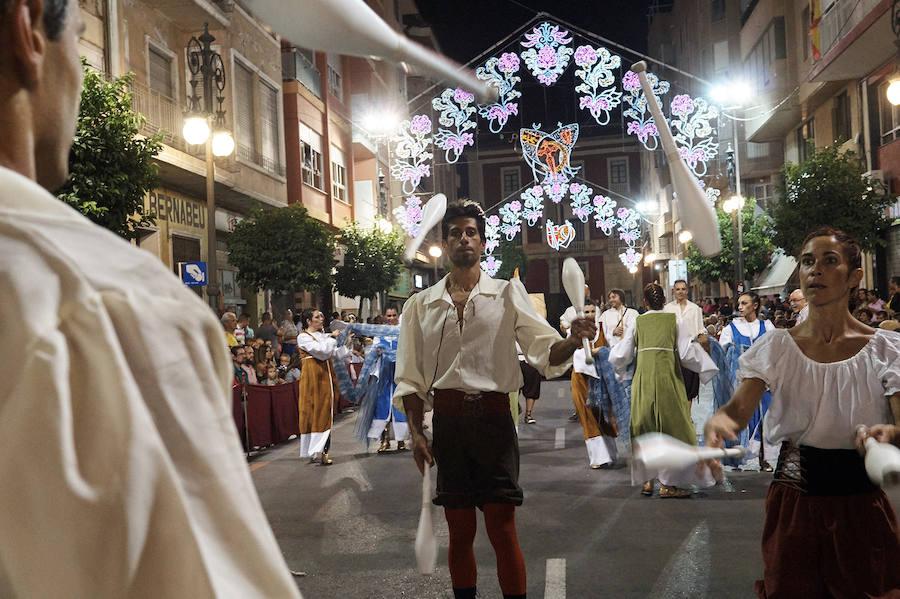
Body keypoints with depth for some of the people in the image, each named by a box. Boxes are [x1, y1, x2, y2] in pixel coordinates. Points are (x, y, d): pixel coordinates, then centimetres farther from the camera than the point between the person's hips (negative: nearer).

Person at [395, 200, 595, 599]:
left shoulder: (507, 294, 4)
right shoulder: (420, 305, 9)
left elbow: (544, 350, -5)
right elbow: (410, 378, 10)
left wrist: (573, 341, -26)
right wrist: (416, 433, 0)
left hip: (494, 416, -2)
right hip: (447, 420, 2)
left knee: (502, 528, -1)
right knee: (459, 530, 10)